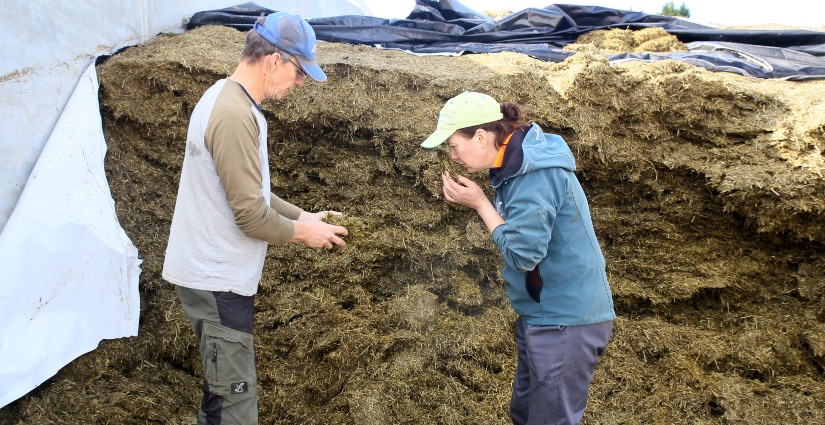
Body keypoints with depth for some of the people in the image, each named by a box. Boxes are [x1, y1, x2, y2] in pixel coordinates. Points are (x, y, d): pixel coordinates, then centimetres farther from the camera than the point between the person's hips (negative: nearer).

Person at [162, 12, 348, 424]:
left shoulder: (229, 99, 9)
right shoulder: (235, 115, -24)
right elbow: (252, 216, -23)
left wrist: (302, 215, 8)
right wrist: (302, 232, -7)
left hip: (216, 272, 10)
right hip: (217, 281, -10)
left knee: (222, 389, 21)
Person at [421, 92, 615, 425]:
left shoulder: (536, 174, -24)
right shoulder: (517, 163, 5)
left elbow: (522, 254, -24)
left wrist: (479, 203, -17)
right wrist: (474, 200, -4)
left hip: (565, 321, -10)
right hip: (541, 313, 10)